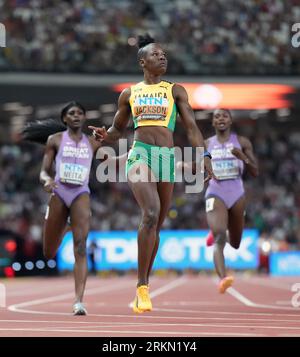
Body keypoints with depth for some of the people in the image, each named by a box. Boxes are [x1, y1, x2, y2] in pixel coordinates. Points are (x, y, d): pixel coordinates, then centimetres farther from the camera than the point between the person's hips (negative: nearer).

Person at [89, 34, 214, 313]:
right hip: (140, 154, -2)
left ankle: (143, 287, 19)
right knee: (151, 213, -25)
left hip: (167, 157, 2)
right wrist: (104, 136, -1)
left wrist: (204, 157, -5)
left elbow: (191, 127, 8)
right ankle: (142, 286, -20)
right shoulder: (129, 94, 14)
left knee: (157, 225, 6)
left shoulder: (175, 91, 13)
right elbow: (118, 129, 22)